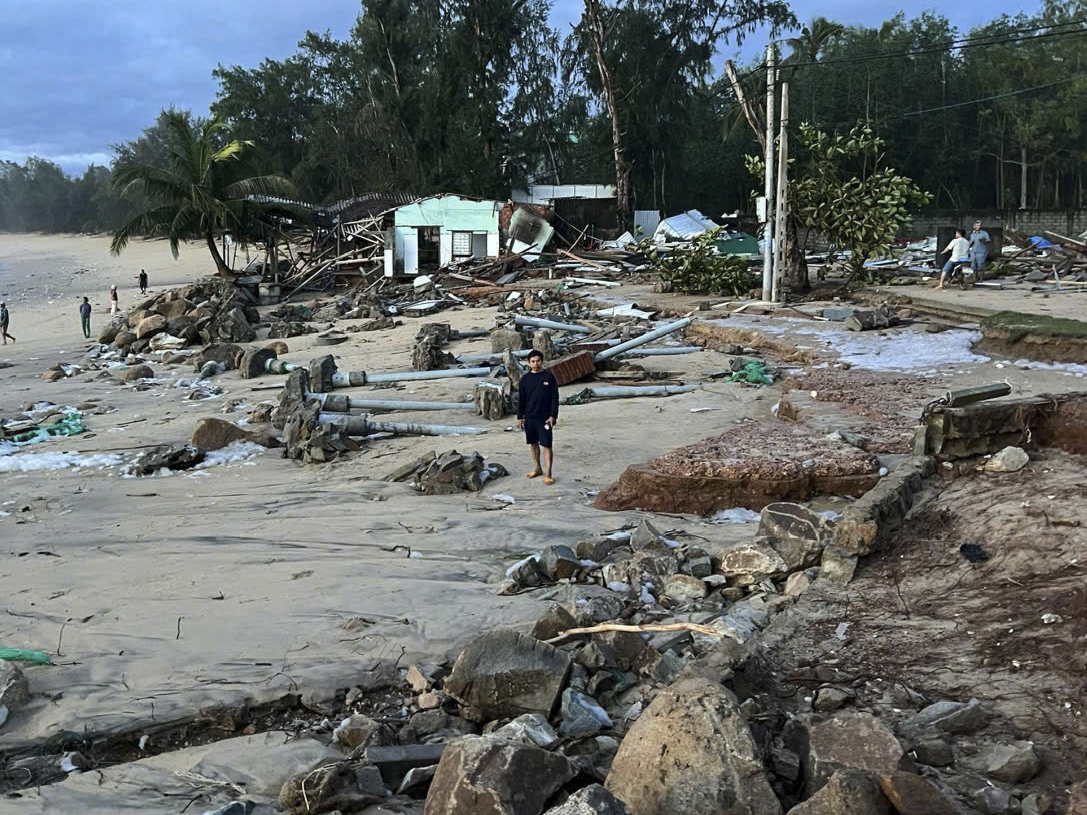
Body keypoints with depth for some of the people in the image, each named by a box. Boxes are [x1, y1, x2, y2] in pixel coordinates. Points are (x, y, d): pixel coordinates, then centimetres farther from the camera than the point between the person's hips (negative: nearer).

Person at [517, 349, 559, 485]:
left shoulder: (549, 376, -5)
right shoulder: (525, 379, 3)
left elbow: (555, 397, -4)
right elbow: (521, 399, 8)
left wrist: (553, 416, -9)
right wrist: (520, 417, 5)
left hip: (545, 418, -3)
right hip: (530, 417, 3)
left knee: (547, 445, -5)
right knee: (533, 443, 14)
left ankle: (547, 474, -3)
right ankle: (537, 468, 29)